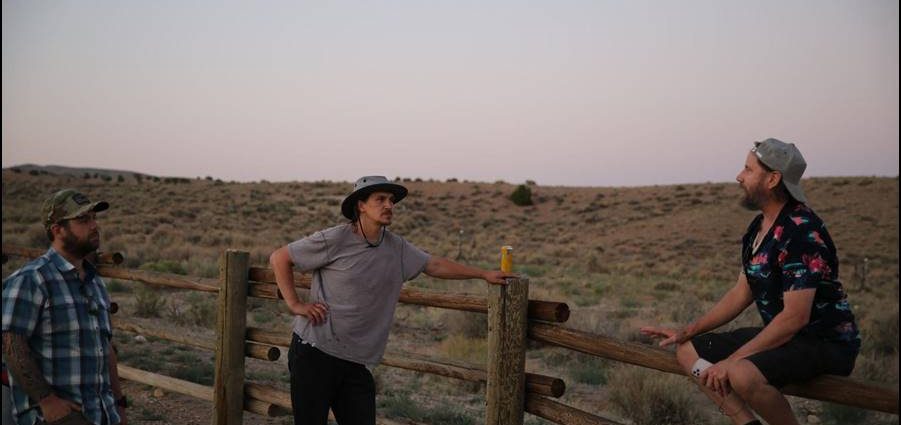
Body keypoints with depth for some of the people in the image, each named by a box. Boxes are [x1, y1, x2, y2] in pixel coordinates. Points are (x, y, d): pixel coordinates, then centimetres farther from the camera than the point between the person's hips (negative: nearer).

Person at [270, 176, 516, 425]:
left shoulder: (398, 248, 6)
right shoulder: (334, 240, -10)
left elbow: (435, 265, 18)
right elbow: (279, 258, -3)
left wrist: (484, 274, 19)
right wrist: (294, 305, -10)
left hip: (357, 363, 5)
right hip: (315, 353, -4)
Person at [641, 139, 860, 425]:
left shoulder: (801, 232, -22)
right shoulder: (758, 228, 6)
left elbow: (795, 317, -26)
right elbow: (742, 293, 12)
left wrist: (732, 361, -23)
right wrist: (687, 332, 5)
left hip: (825, 341, -9)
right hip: (781, 335, 9)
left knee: (743, 374, -35)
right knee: (688, 351, 2)